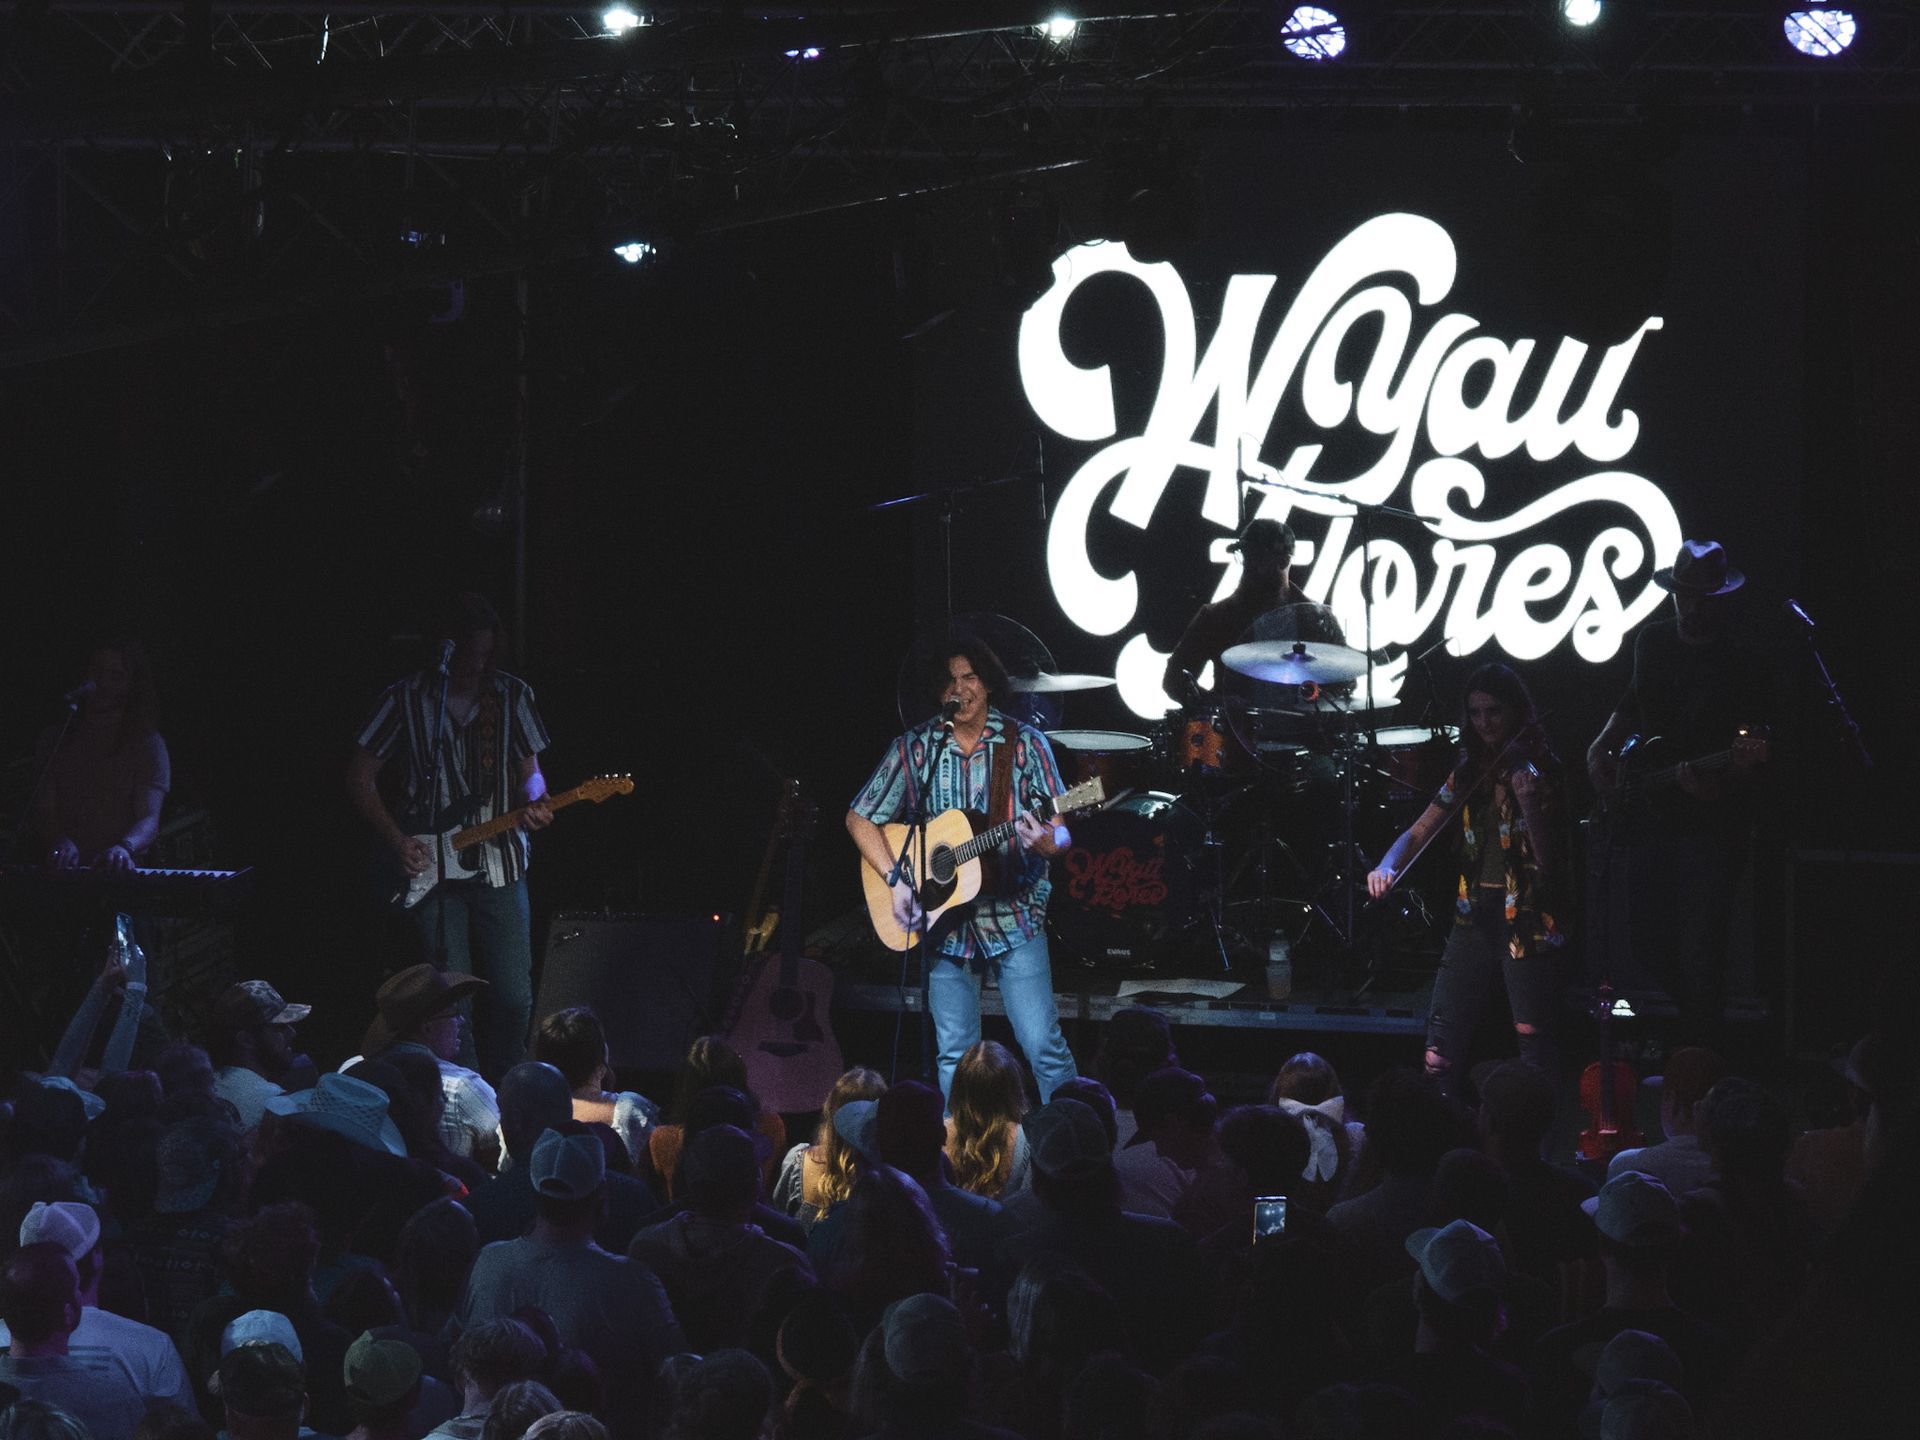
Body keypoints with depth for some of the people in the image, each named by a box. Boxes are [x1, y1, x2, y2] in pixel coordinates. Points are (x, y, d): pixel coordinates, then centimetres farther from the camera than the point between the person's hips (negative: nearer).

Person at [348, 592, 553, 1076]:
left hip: (501, 865, 2)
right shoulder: (407, 699, -1)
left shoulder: (513, 696, 6)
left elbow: (529, 770, 11)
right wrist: (398, 841, -6)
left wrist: (533, 804, -13)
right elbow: (361, 776, 4)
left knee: (514, 998, -1)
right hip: (431, 870, -2)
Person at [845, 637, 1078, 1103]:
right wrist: (898, 881, -8)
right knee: (955, 1055, 5)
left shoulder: (1025, 743, -2)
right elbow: (859, 819, 5)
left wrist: (1044, 841, -29)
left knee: (1043, 1045, -9)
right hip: (945, 920, 2)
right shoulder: (915, 748, 2)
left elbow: (1061, 832, -4)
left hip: (1013, 913, -2)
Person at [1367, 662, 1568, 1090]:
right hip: (1475, 916, 5)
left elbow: (1547, 861, -14)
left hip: (1526, 920, -5)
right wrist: (1388, 866, -10)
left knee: (1533, 1043, -7)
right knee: (1441, 1044, 2)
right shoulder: (1469, 770, 10)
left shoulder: (1541, 770, -6)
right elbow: (1420, 833, 11)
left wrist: (1530, 806, -31)